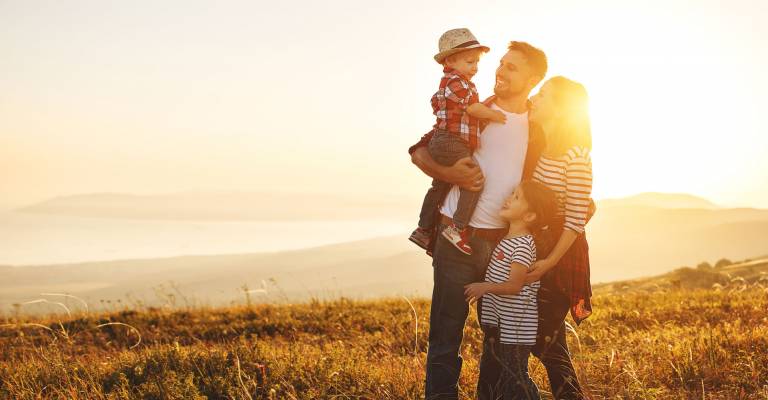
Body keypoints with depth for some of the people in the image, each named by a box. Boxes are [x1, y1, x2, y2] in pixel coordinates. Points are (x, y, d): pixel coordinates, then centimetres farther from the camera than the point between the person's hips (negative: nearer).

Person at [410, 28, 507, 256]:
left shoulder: (447, 82, 21)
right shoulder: (457, 81, -13)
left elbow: (436, 102, 34)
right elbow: (473, 108, -16)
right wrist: (493, 115, -2)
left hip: (441, 143, 11)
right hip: (451, 143, -11)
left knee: (440, 186, 19)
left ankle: (424, 230, 28)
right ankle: (457, 228, -21)